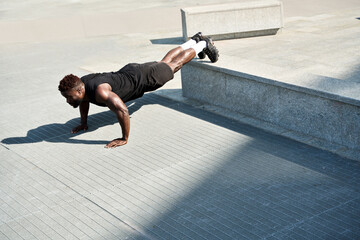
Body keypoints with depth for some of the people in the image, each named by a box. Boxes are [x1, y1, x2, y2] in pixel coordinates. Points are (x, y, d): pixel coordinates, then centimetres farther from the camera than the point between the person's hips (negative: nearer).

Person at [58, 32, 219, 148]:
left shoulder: (100, 92, -44)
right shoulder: (80, 84, -18)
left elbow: (123, 111, -51)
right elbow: (84, 100, 7)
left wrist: (124, 139, -41)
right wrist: (84, 123, 7)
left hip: (142, 78, -7)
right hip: (127, 73, 7)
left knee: (173, 65, 17)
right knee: (164, 62, 29)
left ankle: (203, 45, 40)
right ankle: (194, 40, 52)